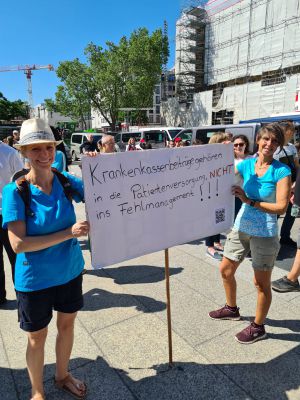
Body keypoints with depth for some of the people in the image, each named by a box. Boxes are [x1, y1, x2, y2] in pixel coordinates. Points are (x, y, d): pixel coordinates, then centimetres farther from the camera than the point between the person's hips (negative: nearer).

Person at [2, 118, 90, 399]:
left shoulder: (66, 181, -8)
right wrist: (68, 233, -28)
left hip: (70, 270, 4)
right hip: (35, 279, -3)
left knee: (66, 324, 22)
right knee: (37, 337, 17)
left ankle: (62, 376, 51)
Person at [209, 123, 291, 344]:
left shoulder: (282, 171, -12)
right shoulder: (246, 164, 1)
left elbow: (281, 207, -17)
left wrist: (249, 201, -22)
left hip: (264, 233, -5)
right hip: (241, 226, 5)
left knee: (261, 283, 9)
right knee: (226, 270, 17)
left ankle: (258, 327, 31)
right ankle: (231, 309, 43)